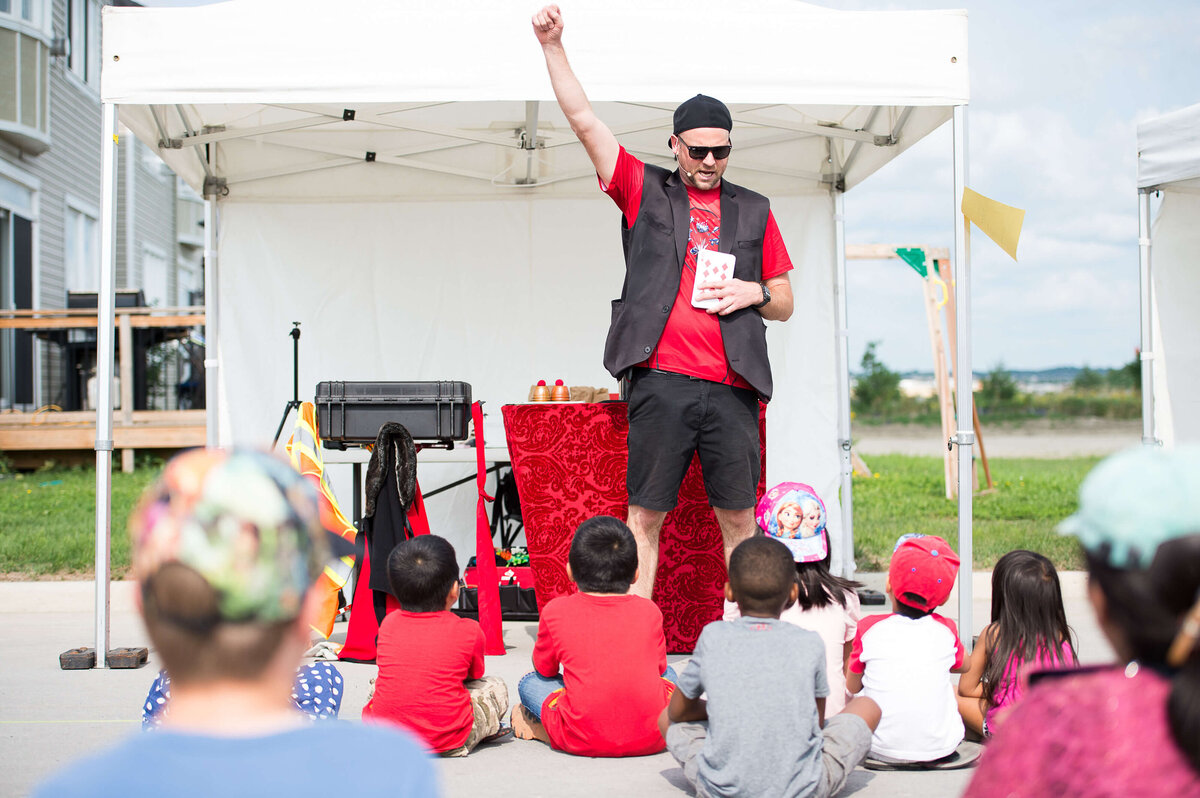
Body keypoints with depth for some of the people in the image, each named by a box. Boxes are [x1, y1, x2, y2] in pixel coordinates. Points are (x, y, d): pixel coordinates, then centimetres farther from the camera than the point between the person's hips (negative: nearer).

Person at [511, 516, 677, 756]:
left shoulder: (556, 612, 3)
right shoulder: (648, 610, 8)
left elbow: (544, 669, 18)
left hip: (582, 742, -2)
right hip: (651, 740, 2)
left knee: (529, 682, 22)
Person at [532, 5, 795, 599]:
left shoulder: (753, 211, 17)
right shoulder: (644, 190, 11)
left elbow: (784, 303, 21)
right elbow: (583, 119, 5)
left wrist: (753, 293, 0)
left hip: (731, 387, 2)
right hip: (661, 381, -2)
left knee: (739, 518, 4)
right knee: (646, 515, 0)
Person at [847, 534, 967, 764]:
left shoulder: (868, 627, -6)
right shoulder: (946, 629, 0)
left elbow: (851, 688, 7)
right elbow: (963, 665, 22)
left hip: (882, 750, -1)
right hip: (941, 748, 1)